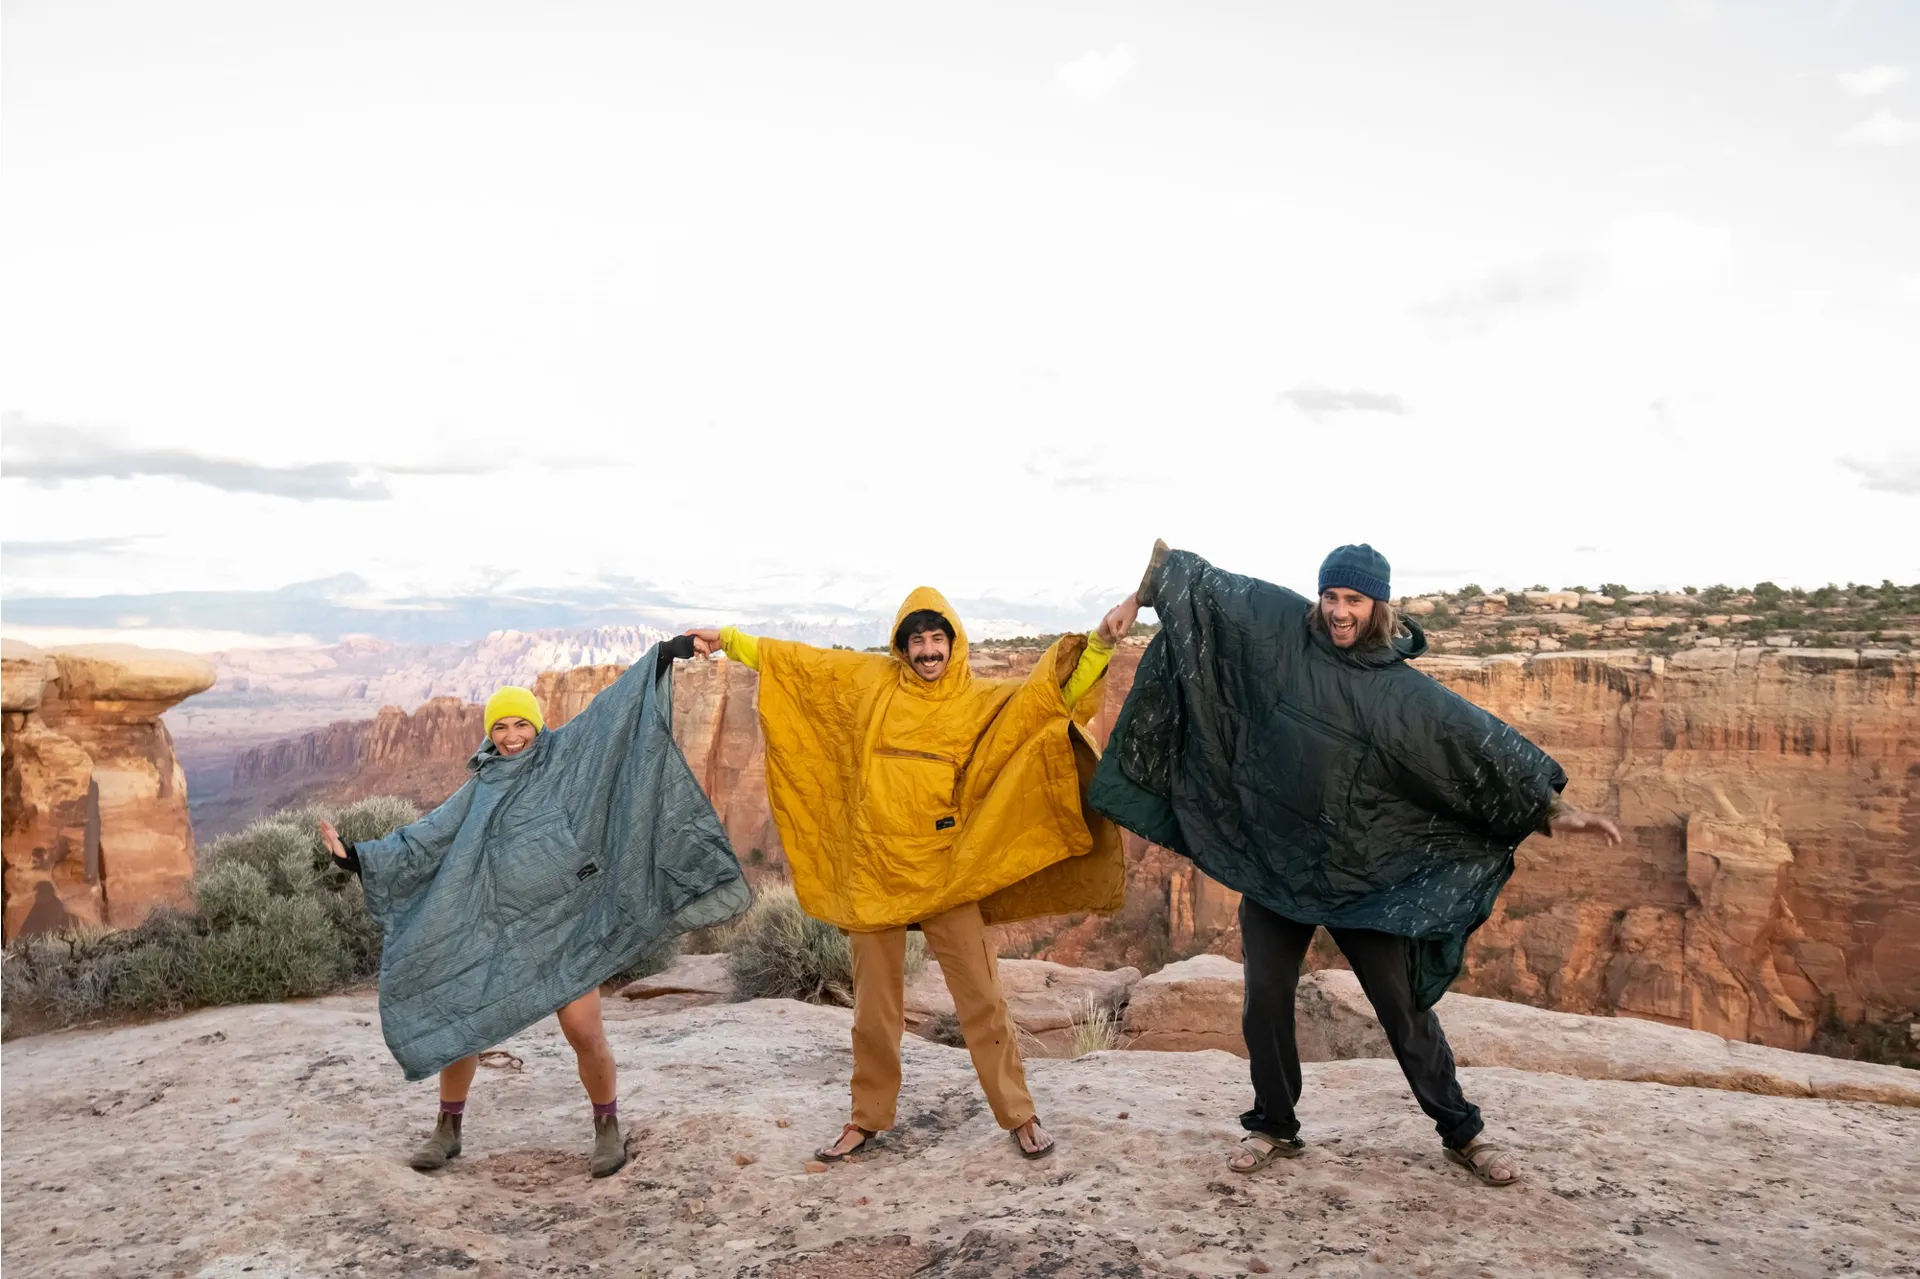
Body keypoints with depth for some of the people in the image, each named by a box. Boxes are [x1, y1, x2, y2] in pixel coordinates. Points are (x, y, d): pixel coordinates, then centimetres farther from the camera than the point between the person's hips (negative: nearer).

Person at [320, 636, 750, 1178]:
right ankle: (447, 1130, 28)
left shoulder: (565, 757, 3)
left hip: (563, 925, -3)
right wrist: (355, 855, 4)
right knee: (456, 1025, 6)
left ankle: (608, 1129, 13)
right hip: (494, 928, 3)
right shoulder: (478, 791, 11)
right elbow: (422, 841, 11)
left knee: (585, 1033, -9)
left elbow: (614, 708, -2)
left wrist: (664, 655, -8)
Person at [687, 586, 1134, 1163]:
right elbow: (788, 660, 12)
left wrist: (1101, 641, -22)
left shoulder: (983, 701, -1)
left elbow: (1055, 690, -9)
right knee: (874, 1005, 13)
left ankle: (1019, 1115, 15)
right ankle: (868, 1119, 28)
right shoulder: (869, 681, 4)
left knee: (982, 997, 2)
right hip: (873, 872, 2)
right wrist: (727, 640, 13)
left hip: (945, 874, -1)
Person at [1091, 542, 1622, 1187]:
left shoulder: (1403, 691, -7)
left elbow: (1482, 743, -8)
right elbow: (1211, 585, 6)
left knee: (1403, 1005, 3)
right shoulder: (1283, 630, -4)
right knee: (1265, 1002, 7)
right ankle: (1274, 1128, 26)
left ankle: (1463, 1134, 21)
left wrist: (1552, 807, -12)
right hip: (1271, 864, 2)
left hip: (1360, 874, -1)